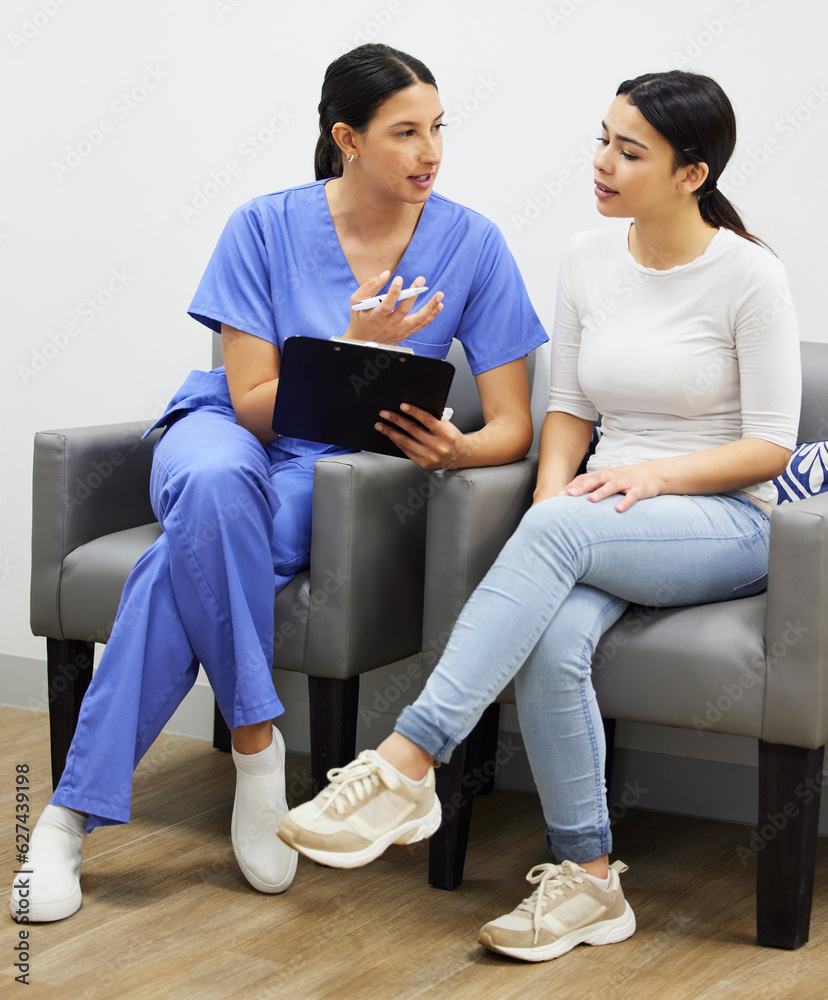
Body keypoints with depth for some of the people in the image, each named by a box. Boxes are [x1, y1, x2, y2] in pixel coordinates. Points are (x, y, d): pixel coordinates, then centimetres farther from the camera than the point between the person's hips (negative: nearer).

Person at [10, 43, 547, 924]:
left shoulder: (471, 244, -4)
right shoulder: (266, 227, -6)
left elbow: (512, 425, -4)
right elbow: (254, 405, -9)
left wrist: (454, 449, -27)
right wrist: (354, 351, -25)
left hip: (342, 467, 0)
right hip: (230, 432, 0)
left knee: (185, 563, -33)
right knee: (215, 485, -40)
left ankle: (74, 813, -25)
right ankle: (256, 742, -26)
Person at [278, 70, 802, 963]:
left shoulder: (747, 276, -7)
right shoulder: (588, 261, 8)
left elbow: (770, 445, -6)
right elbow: (568, 409, 11)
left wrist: (658, 472, -20)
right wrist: (552, 495, -9)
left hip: (724, 526, -4)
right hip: (601, 528, 4)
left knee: (561, 529, -36)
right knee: (551, 641, -32)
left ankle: (404, 768, -39)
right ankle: (588, 879, -18)